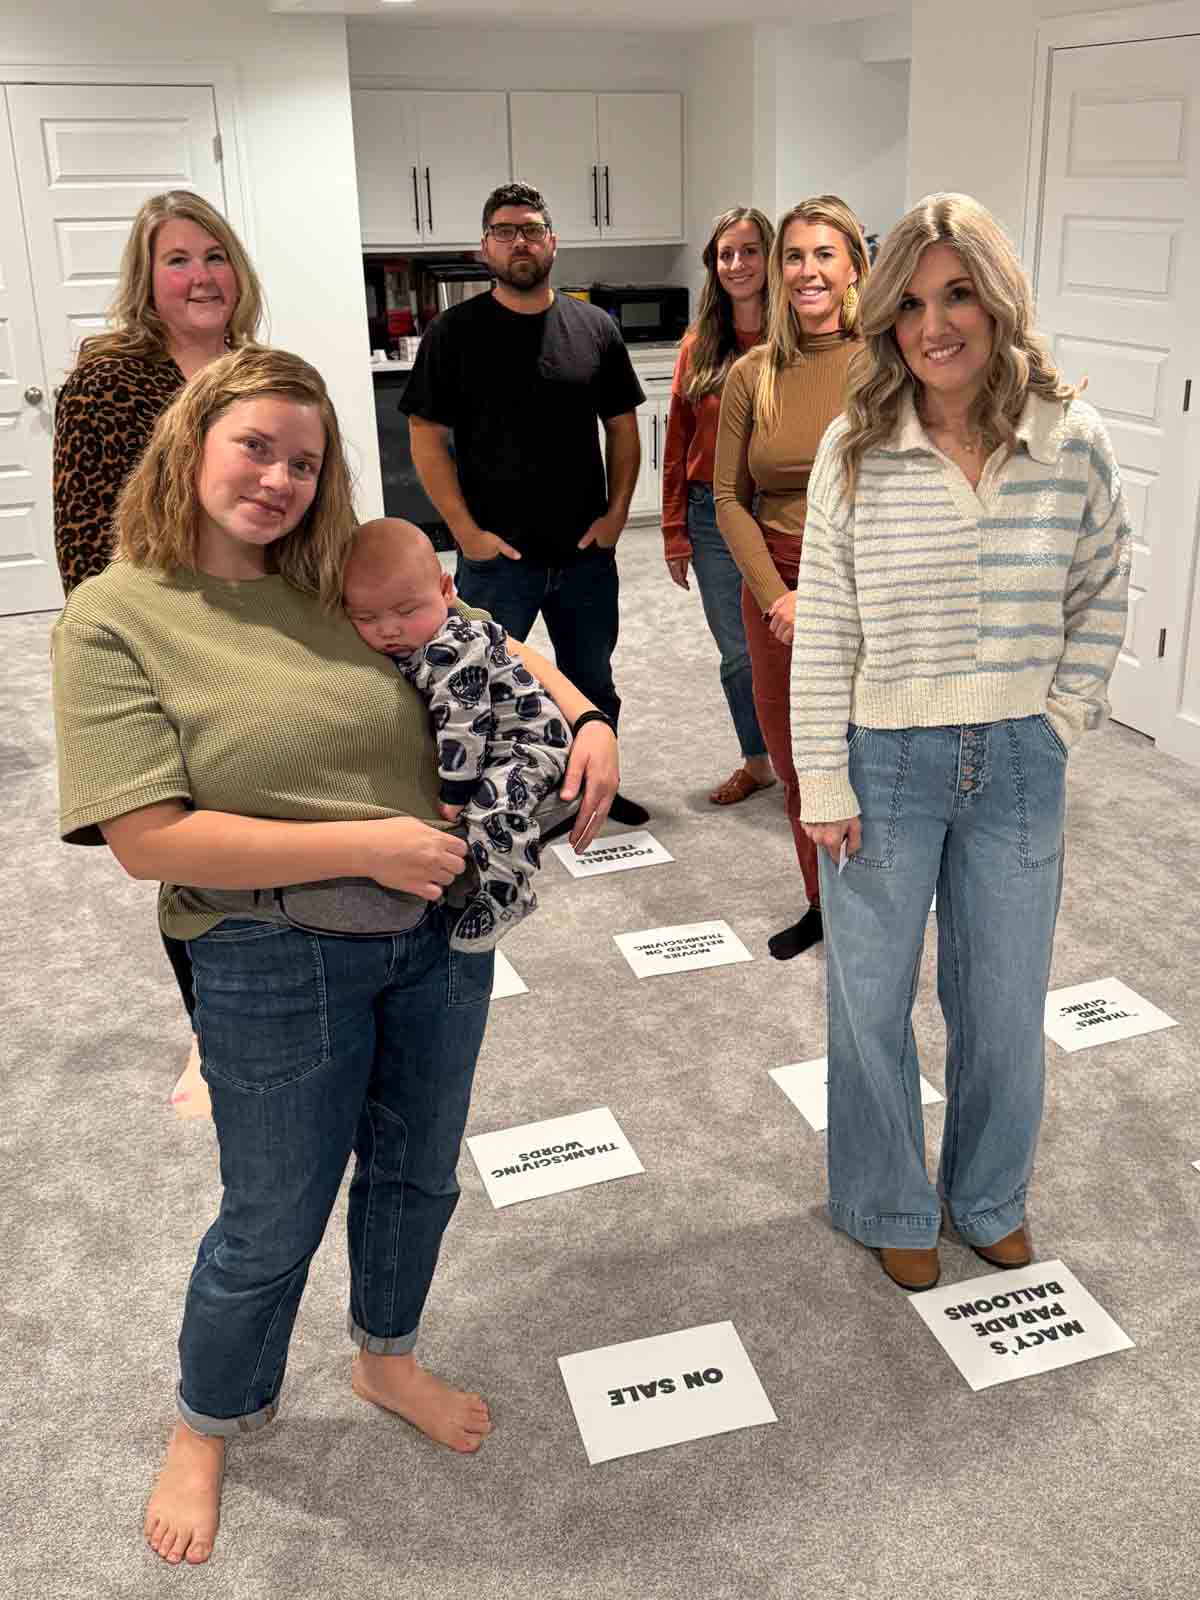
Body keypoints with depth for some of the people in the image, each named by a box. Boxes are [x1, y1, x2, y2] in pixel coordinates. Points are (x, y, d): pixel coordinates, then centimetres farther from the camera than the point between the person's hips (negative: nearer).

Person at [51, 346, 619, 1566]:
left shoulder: (346, 586, 2)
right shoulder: (116, 617, -12)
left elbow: (492, 647, 16)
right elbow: (146, 839, -19)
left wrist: (587, 720, -3)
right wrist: (365, 845, -21)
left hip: (439, 936, 5)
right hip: (276, 968, -5)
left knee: (416, 1174, 22)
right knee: (273, 1223, 13)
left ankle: (386, 1361, 52)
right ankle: (207, 1430, 43)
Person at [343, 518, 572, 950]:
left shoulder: (451, 651, -29)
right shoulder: (411, 646, 0)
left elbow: (462, 724, -28)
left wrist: (453, 791, -22)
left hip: (527, 741, -11)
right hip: (488, 745, 11)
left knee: (493, 804, -30)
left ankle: (504, 897, -16)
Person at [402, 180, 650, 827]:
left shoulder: (595, 328, 5)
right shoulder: (455, 333, -4)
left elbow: (623, 426, 10)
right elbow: (426, 436, -6)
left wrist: (616, 512, -1)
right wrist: (466, 530, -12)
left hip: (586, 552, 3)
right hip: (496, 555, -3)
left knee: (594, 683, 17)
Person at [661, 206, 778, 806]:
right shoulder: (699, 345, 4)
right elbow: (678, 443, 7)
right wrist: (675, 532, 5)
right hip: (713, 515, 3)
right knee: (737, 652, 13)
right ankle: (756, 762, 31)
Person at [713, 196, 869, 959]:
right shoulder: (752, 374, 1)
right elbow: (730, 497, 2)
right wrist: (777, 595, -9)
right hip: (775, 588, 4)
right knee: (794, 759, 14)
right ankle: (821, 903, 35)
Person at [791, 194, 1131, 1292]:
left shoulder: (1072, 442, -6)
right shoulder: (856, 452, -9)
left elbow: (1103, 593, 9)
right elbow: (823, 629, -7)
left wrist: (1063, 716, 1)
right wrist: (823, 783, -8)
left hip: (1019, 767, 2)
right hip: (887, 762, -1)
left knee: (1006, 1003, 16)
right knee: (874, 1000, 13)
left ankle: (991, 1196, 43)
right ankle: (890, 1207, 37)